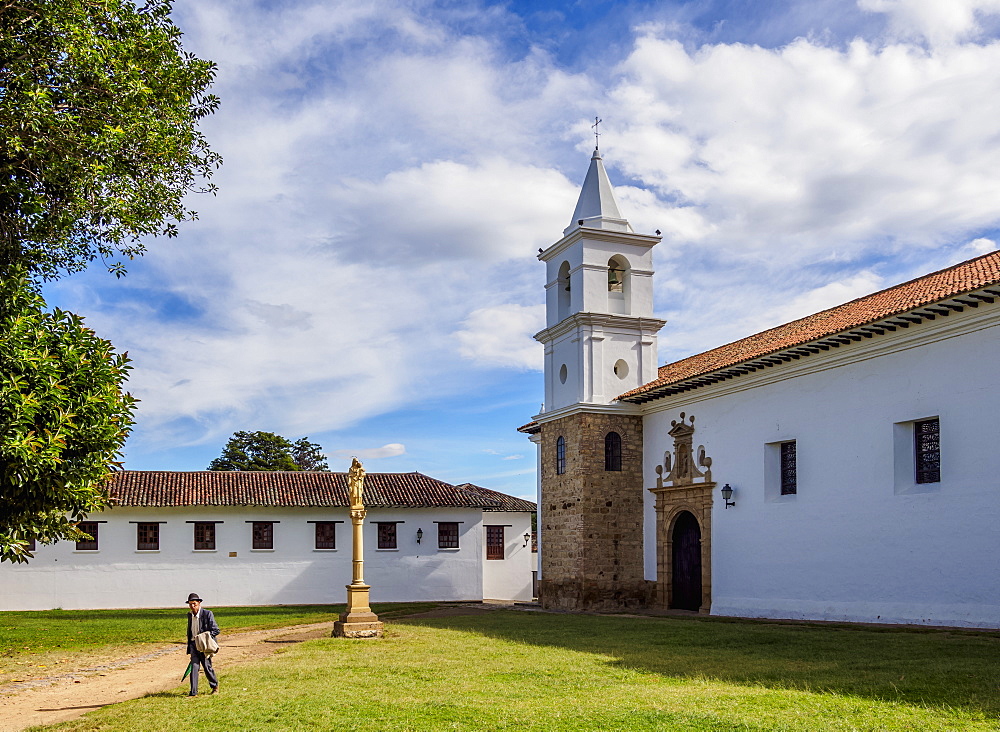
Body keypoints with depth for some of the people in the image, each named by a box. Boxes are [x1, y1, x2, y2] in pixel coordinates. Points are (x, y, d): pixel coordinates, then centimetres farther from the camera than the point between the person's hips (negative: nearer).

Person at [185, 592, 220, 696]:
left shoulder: (207, 614, -9)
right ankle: (193, 692, -5)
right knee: (194, 667, -6)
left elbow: (216, 630, -9)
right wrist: (189, 647, 20)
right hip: (193, 644, 4)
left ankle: (215, 686, 27)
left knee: (207, 667, 3)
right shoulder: (189, 615, 9)